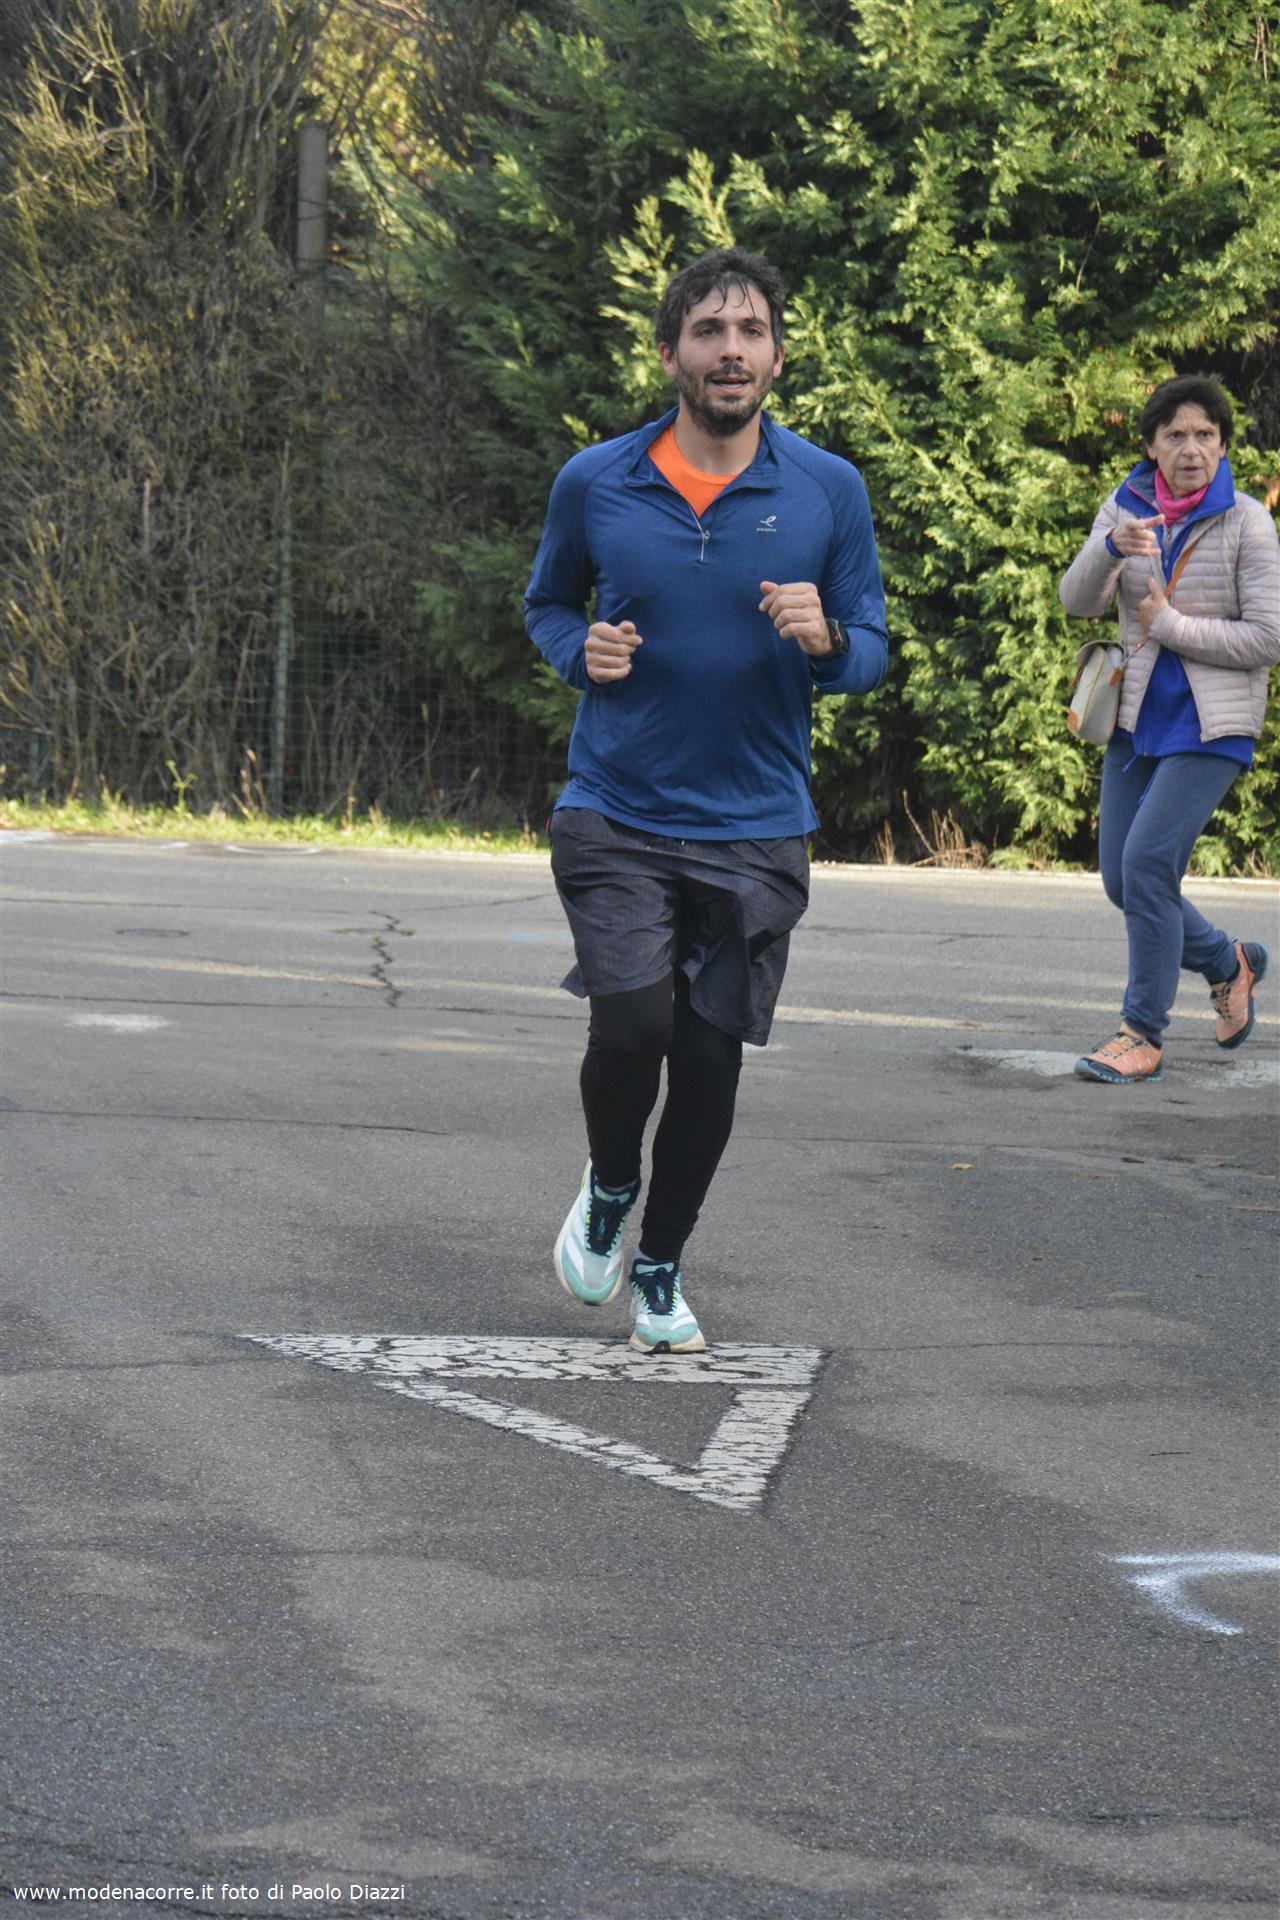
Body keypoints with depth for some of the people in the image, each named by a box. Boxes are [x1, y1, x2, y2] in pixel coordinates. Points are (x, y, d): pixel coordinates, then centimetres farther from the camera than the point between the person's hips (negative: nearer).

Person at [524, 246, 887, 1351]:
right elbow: (547, 604, 16)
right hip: (617, 815, -1)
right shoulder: (595, 484, -2)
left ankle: (661, 1268, 27)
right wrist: (582, 650, -7)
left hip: (755, 828, 1)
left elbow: (873, 651, 6)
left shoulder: (828, 491, -2)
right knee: (634, 1023, -17)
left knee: (711, 1058, 4)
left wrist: (825, 642, -17)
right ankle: (609, 1187, 15)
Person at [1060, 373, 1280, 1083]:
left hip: (1210, 728, -6)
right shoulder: (1125, 510, 4)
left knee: (1148, 861, -17)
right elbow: (1078, 600, -7)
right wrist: (1110, 548, -26)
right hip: (1138, 720, 6)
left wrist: (1168, 626, -13)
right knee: (1122, 881, 8)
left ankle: (1142, 1034, -7)